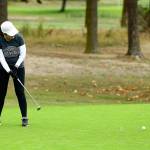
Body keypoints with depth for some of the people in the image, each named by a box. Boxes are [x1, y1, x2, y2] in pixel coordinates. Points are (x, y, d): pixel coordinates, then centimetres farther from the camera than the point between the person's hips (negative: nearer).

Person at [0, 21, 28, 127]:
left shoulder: (19, 38, -15)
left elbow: (23, 54, -10)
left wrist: (16, 67, -19)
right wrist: (9, 71, -26)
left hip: (18, 67, 0)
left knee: (20, 92, -6)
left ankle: (25, 118, -2)